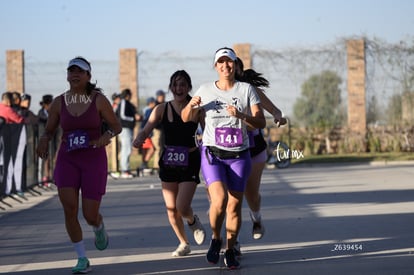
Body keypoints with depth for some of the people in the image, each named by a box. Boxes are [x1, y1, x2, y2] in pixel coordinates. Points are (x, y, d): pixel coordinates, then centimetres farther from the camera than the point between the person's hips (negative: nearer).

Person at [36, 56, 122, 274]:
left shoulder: (99, 100, -6)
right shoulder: (59, 103, 1)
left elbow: (116, 126, 2)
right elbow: (49, 130, 11)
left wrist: (107, 136, -20)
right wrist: (44, 141, -12)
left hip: (94, 160, -2)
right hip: (67, 160, 2)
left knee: (90, 215, -3)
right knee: (69, 208, -15)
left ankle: (99, 228, 38)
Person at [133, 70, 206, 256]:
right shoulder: (162, 110, -2)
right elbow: (146, 130, -7)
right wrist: (138, 140, -27)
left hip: (190, 162, -3)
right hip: (168, 163, 3)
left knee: (182, 207, -14)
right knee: (171, 209, 6)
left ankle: (193, 221, 23)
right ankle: (184, 243, 29)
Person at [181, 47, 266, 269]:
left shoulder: (246, 89, 0)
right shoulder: (206, 90, 4)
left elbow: (261, 122, -5)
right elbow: (186, 118, 12)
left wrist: (241, 115, -23)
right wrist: (192, 105, -10)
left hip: (239, 156, 1)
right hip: (212, 154, -1)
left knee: (234, 205, 2)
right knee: (219, 200, -20)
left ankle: (230, 251, 17)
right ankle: (215, 239, 6)